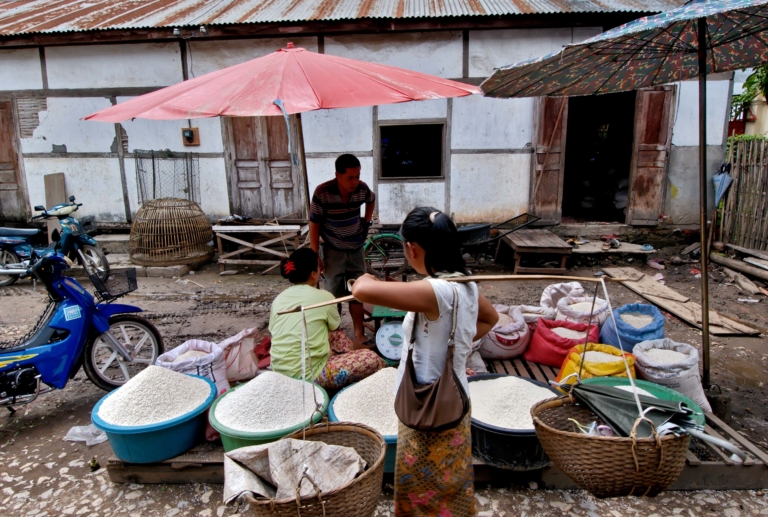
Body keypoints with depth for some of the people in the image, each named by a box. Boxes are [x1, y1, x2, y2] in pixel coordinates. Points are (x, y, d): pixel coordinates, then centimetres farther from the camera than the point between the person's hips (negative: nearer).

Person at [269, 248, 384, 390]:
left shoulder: (279, 299, 4)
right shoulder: (323, 297, -8)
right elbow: (335, 326, 10)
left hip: (279, 371, 7)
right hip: (307, 375, -7)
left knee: (337, 336, 25)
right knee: (372, 359, 0)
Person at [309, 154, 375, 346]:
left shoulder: (362, 189, -14)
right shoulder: (322, 193, -24)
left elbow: (371, 201, 12)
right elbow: (314, 224, -14)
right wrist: (315, 255, -14)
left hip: (356, 249, 3)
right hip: (334, 250, -3)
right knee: (334, 294, 4)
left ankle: (359, 336, 18)